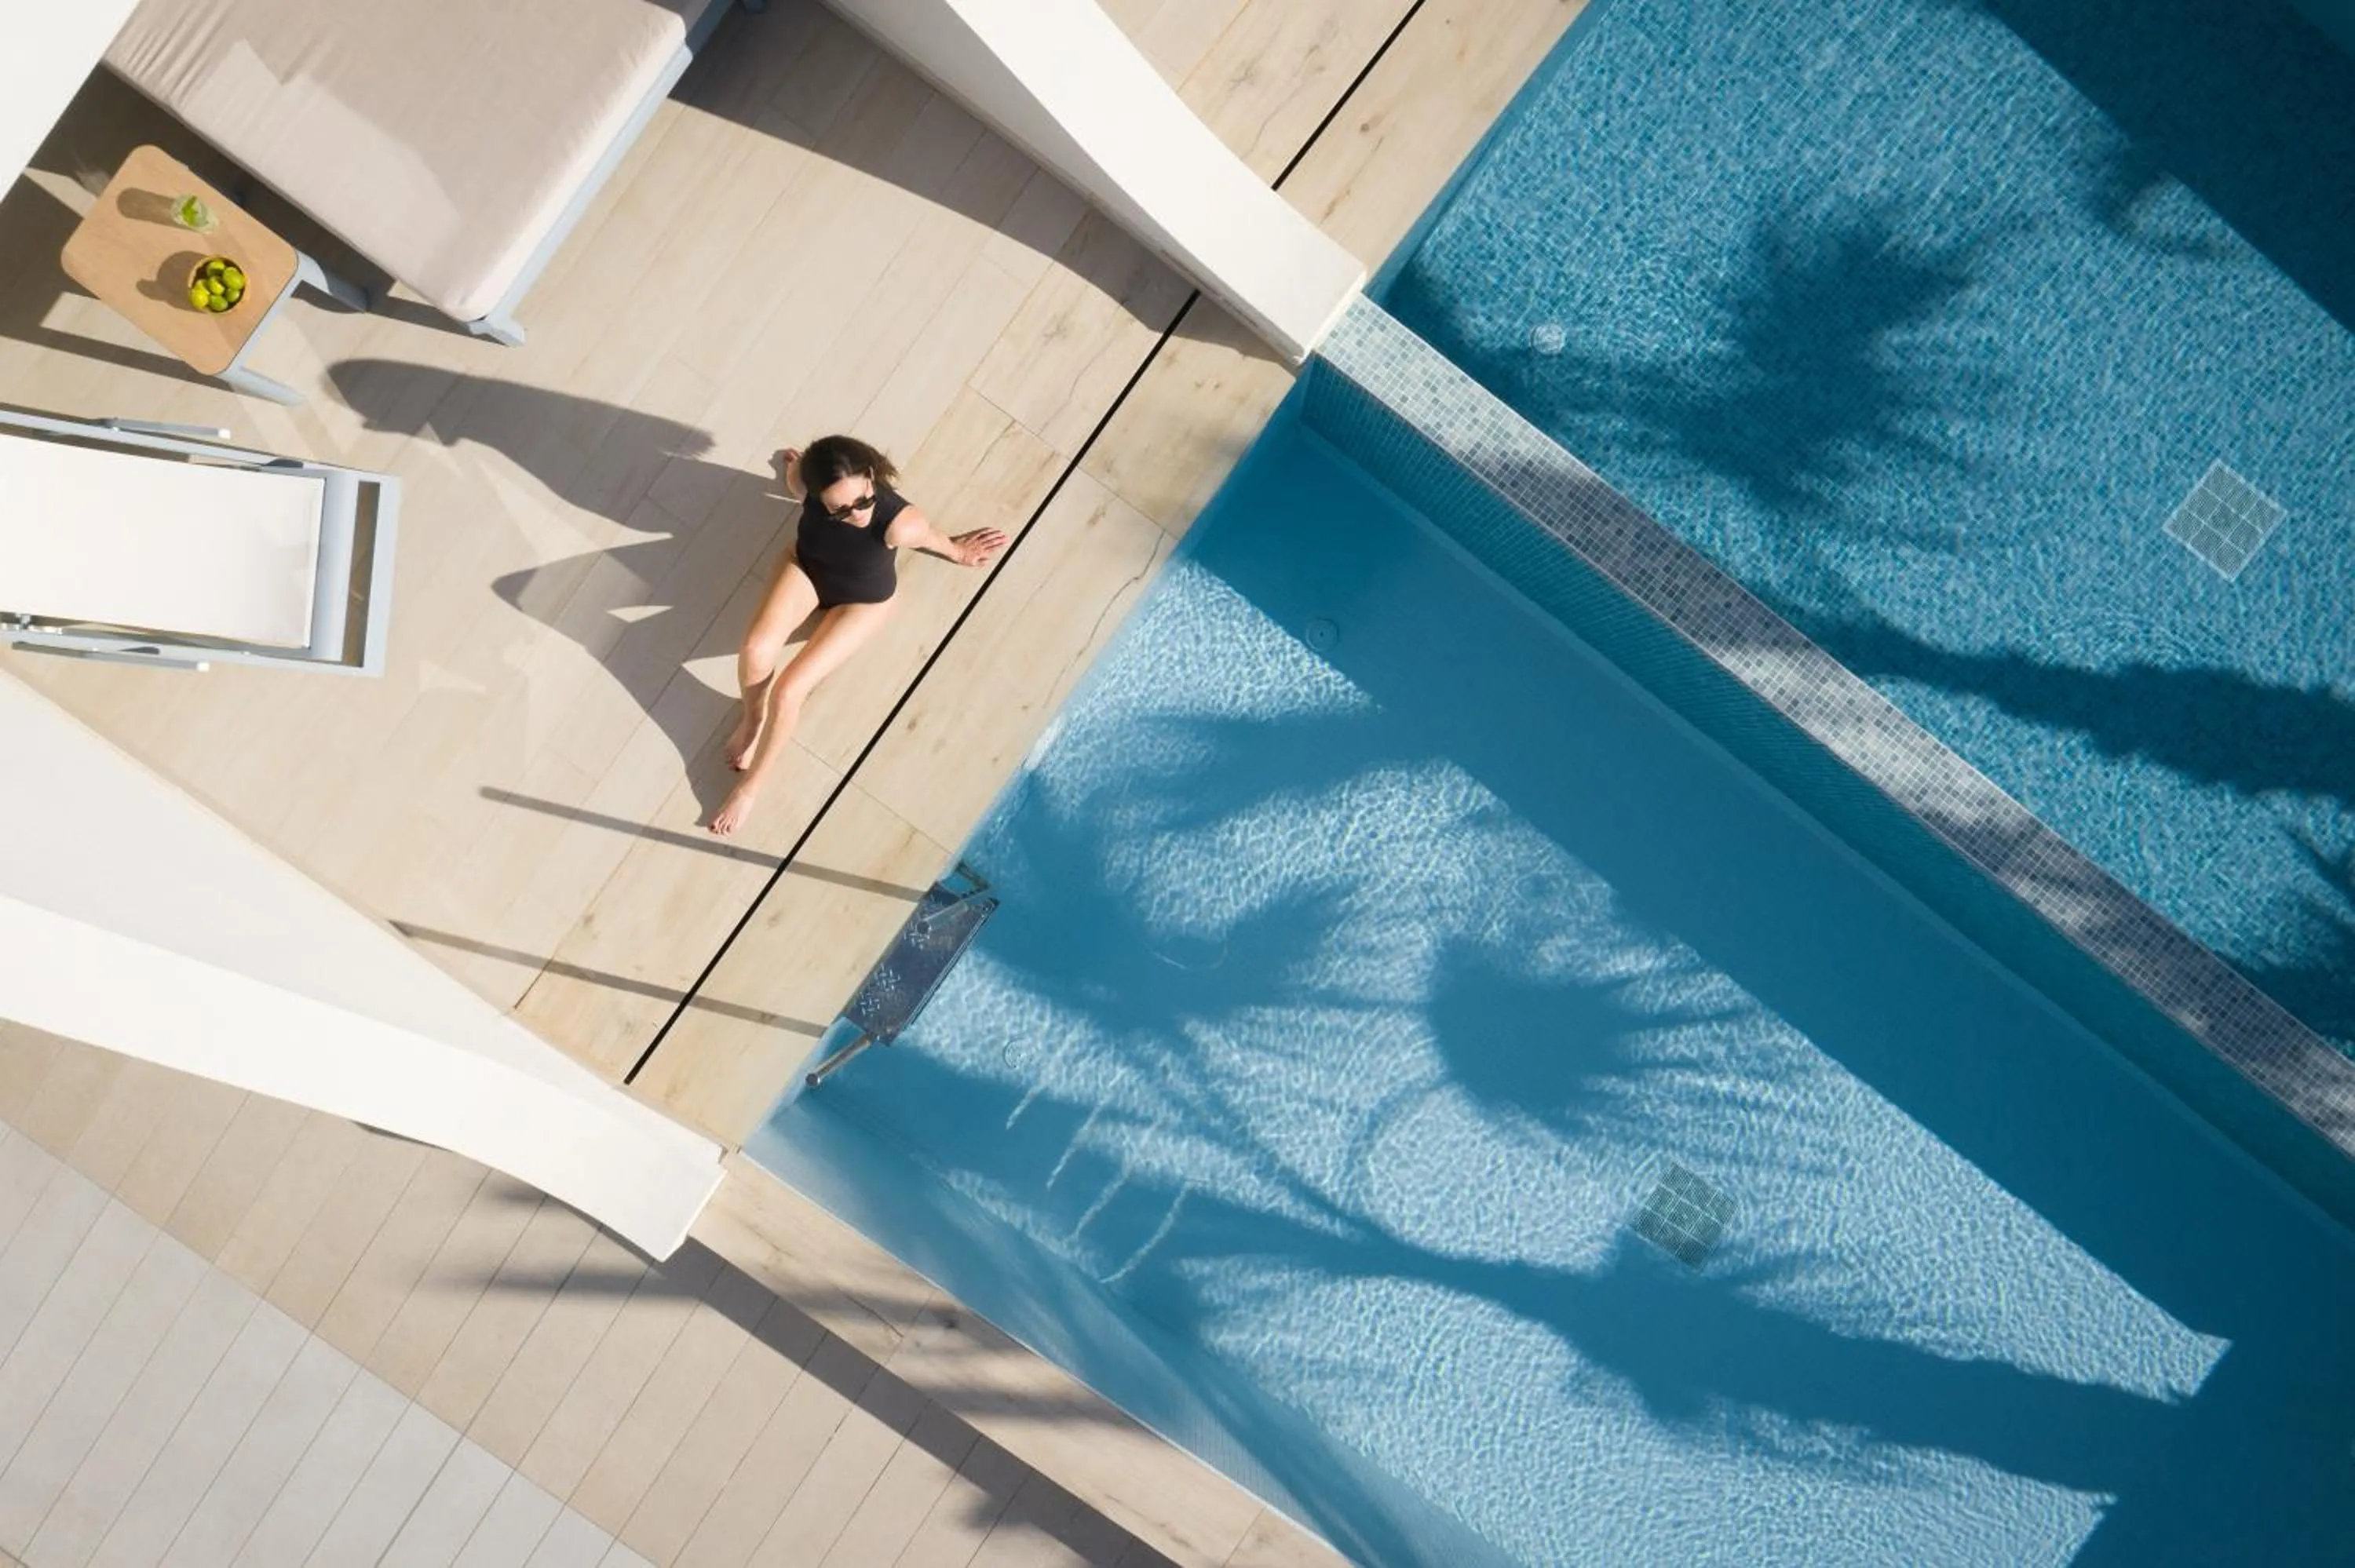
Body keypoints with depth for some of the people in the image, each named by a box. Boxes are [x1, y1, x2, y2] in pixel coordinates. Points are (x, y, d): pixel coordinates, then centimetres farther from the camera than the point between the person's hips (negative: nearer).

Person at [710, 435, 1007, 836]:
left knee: (788, 691, -14)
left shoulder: (900, 524, -42)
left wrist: (959, 552, 7)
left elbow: (934, 537, -17)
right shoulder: (805, 483, -32)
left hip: (862, 601, -3)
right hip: (805, 568, 3)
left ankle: (750, 786, 9)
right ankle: (752, 716, 13)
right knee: (756, 649, -22)